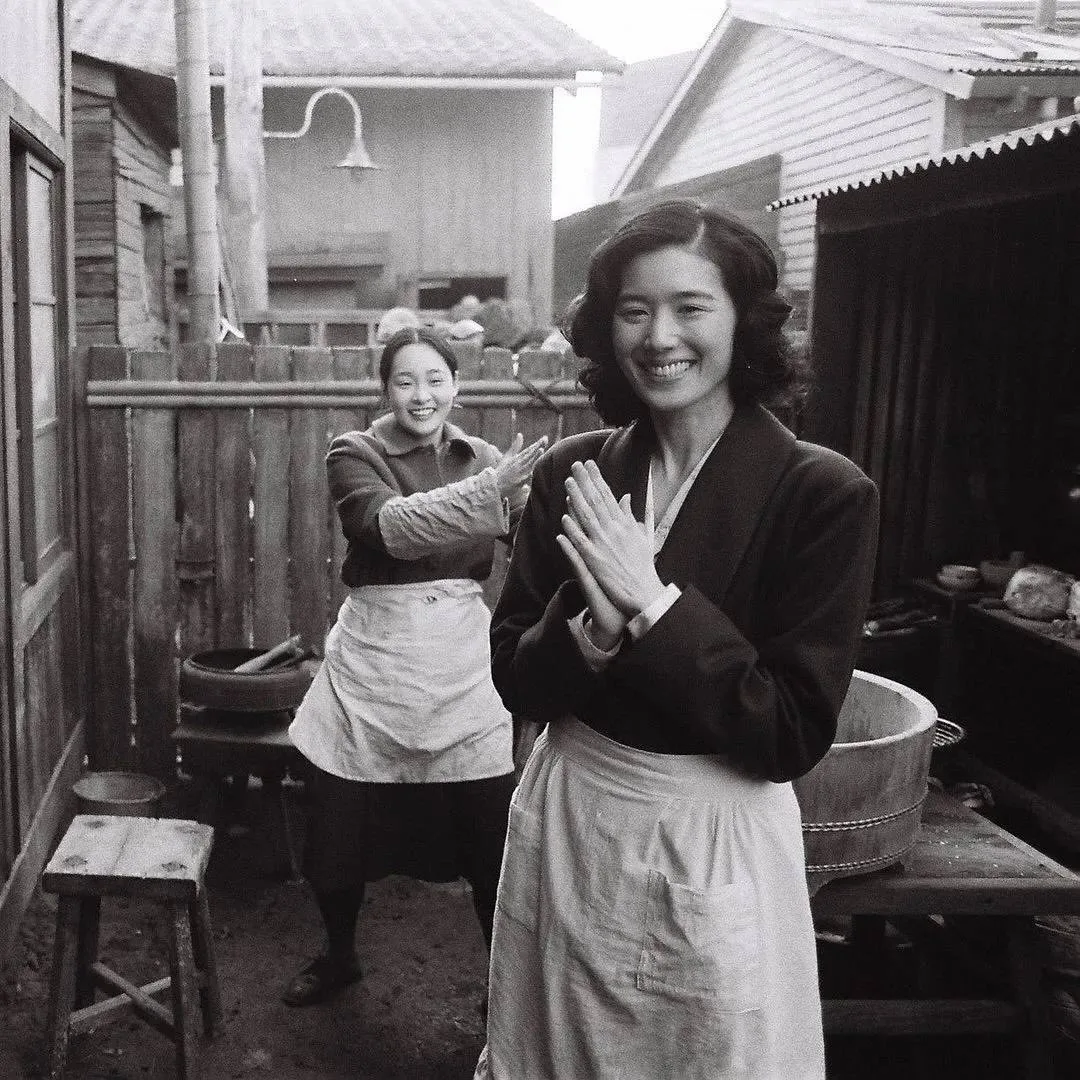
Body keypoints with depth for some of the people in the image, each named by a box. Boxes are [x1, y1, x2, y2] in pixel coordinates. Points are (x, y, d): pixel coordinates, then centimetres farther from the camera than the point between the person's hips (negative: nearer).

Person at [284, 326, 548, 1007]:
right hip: (373, 664, -1)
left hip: (464, 669, 2)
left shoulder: (484, 459, 5)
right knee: (340, 833, 11)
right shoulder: (356, 455, -4)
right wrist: (486, 490, -35)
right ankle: (340, 956, 40)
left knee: (493, 841, 2)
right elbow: (391, 526, -25)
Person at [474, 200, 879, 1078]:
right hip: (564, 822, 4)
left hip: (712, 846, -4)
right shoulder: (573, 474, -2)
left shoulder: (825, 493, -14)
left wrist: (654, 603, -24)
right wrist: (592, 627, -21)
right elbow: (515, 678, 0)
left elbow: (795, 735, -16)